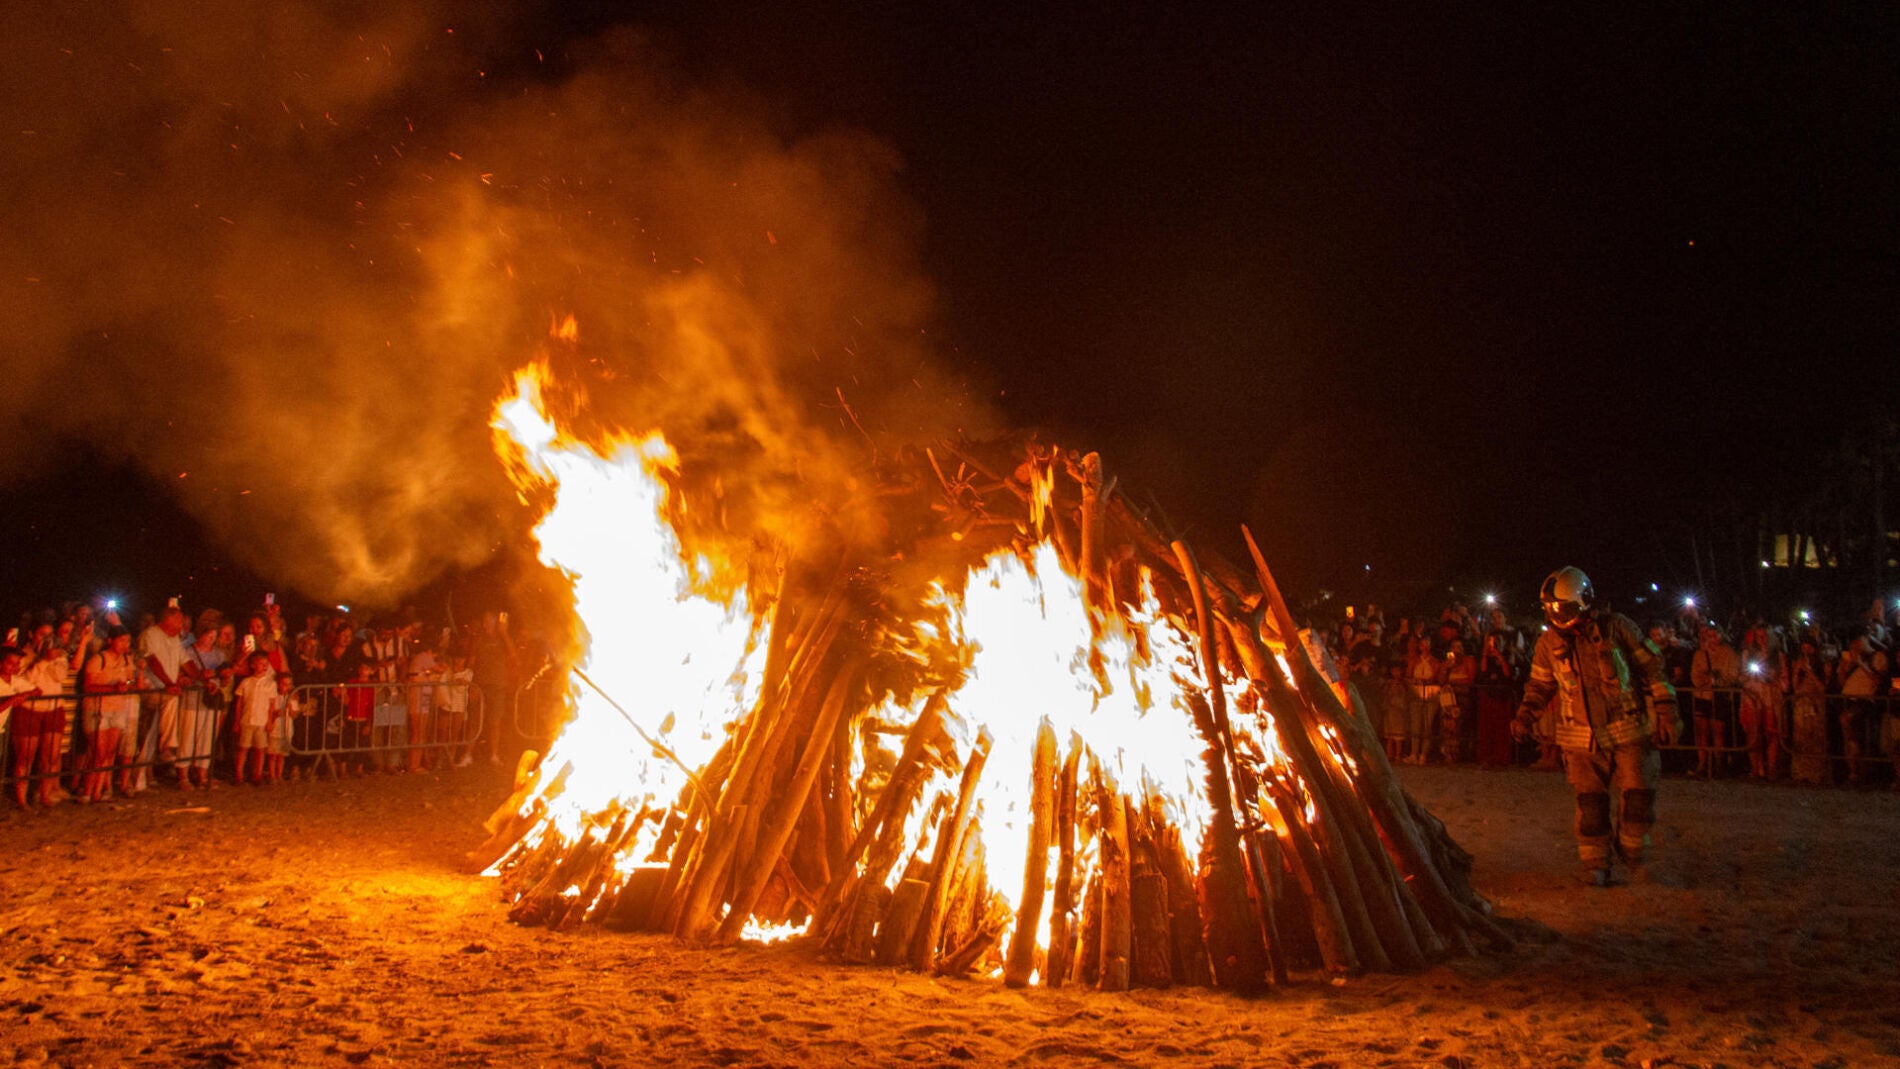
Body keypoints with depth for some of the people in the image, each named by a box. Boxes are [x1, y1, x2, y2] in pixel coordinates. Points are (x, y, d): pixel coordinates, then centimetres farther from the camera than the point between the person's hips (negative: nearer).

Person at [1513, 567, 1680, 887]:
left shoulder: (1616, 628, -4)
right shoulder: (1549, 643, 1)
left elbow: (1650, 666, 5)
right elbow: (1540, 684, 15)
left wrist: (1665, 705, 1)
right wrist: (1526, 714, 0)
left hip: (1627, 730, -1)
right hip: (1582, 737, 1)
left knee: (1638, 795, -2)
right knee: (1590, 803, 0)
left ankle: (1631, 849, 24)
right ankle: (1595, 864, 14)